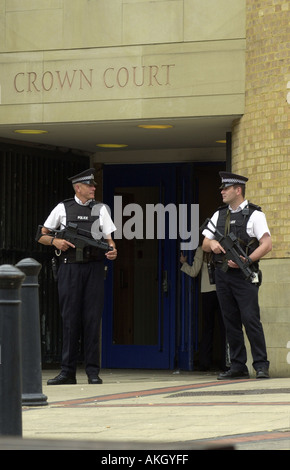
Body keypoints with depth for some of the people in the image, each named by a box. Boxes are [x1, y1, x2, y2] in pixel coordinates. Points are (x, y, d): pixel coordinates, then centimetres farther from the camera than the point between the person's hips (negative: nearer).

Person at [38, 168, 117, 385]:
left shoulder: (100, 209, 11)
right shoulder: (63, 208, 8)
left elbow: (109, 238, 6)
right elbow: (42, 235, 12)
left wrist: (113, 250, -15)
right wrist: (55, 241, -8)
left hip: (93, 268, 0)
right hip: (70, 268, 0)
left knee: (93, 318, -2)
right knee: (70, 318, 0)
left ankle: (93, 371, 1)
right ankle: (68, 371, 4)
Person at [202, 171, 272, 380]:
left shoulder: (254, 214, -3)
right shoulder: (219, 215, 16)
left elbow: (267, 244, -11)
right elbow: (205, 244, 19)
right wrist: (212, 243, -5)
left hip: (244, 275, -6)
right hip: (222, 275, 6)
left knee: (251, 319, -11)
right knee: (231, 322, 6)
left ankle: (261, 365, -7)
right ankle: (238, 367, 11)